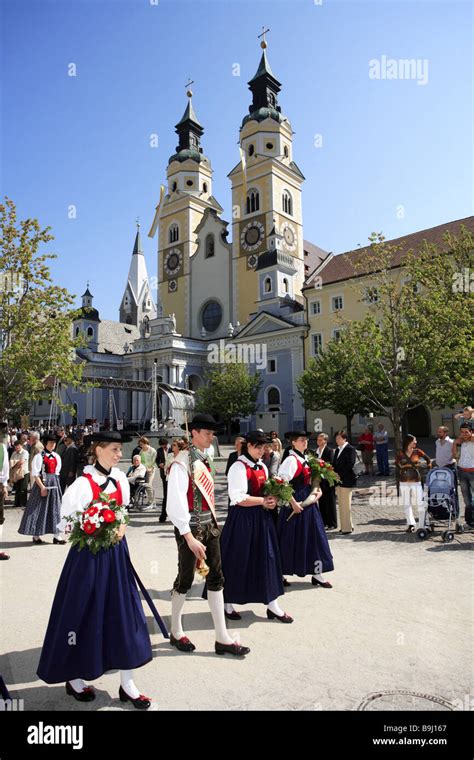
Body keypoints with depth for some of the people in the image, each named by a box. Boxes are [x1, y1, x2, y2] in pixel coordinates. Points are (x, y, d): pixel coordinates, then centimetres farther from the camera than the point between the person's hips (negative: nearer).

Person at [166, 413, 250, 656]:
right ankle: (176, 633, 31)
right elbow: (175, 504, -23)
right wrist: (189, 538, -23)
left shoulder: (204, 459, 7)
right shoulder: (182, 462, -18)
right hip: (191, 528, -8)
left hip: (209, 525, 8)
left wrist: (213, 522, 13)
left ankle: (222, 638, 22)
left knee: (216, 579, 11)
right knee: (185, 579, 8)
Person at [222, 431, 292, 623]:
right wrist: (263, 501, -18)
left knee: (266, 559, 9)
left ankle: (272, 604, 19)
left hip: (261, 518, 8)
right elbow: (238, 498, -20)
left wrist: (271, 500, -3)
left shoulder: (262, 467, 11)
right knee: (237, 561, 4)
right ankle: (228, 604, 22)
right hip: (242, 519, -7)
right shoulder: (239, 467, -14)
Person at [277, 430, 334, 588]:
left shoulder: (304, 459, 10)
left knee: (314, 538, 11)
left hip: (308, 503, 8)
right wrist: (293, 503, -23)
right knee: (293, 539, 3)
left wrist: (317, 490, 1)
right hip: (297, 504, -8)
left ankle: (317, 574, 21)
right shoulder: (291, 460, -17)